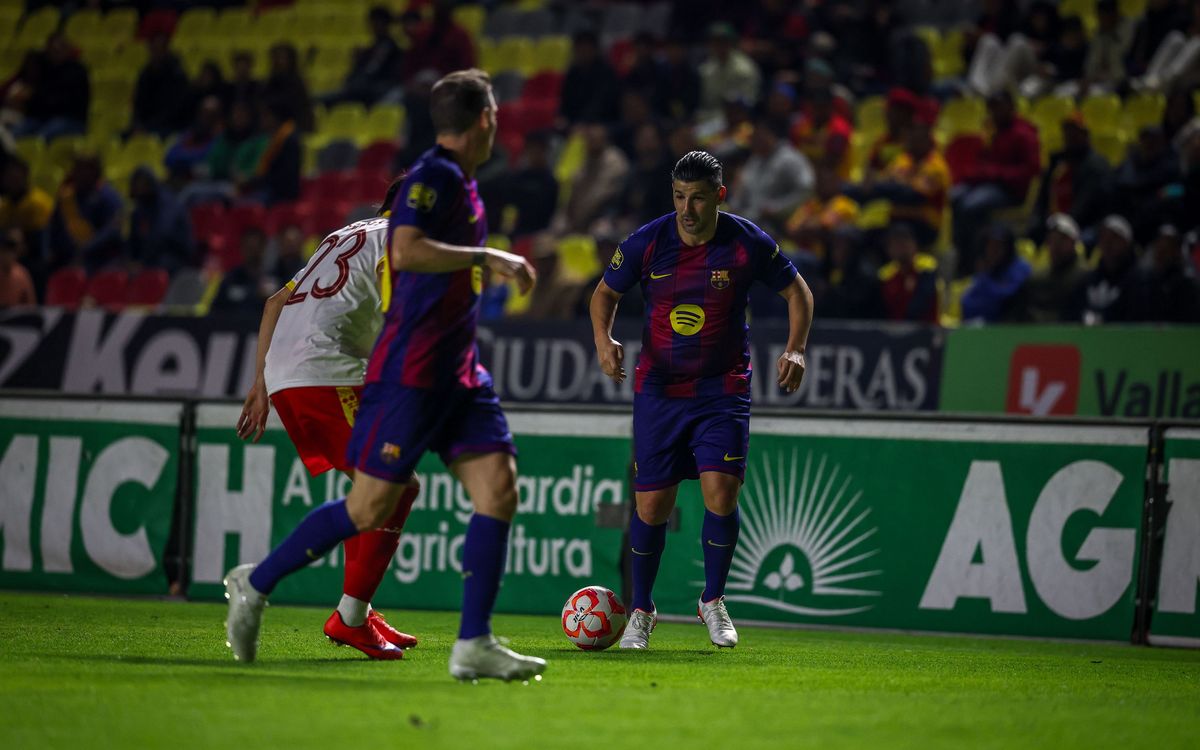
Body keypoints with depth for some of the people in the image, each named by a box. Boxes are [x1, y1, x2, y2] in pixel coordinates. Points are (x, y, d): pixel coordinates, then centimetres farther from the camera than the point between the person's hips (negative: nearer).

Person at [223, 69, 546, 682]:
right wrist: (487, 258, -24)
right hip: (410, 371, -9)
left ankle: (474, 644, -6)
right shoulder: (434, 177, -13)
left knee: (499, 489, -4)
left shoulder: (459, 183, 16)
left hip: (456, 372, 9)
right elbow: (405, 251, -28)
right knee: (371, 508, -5)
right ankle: (255, 584, 12)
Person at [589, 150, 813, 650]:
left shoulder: (748, 243, -8)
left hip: (723, 388, -1)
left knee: (721, 491, -16)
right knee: (652, 505, -1)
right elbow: (605, 293, 7)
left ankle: (713, 600, 6)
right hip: (658, 388, 1)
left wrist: (795, 349, -10)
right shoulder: (646, 243, -7)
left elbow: (797, 293, 5)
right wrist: (604, 339, -13)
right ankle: (641, 610, 20)